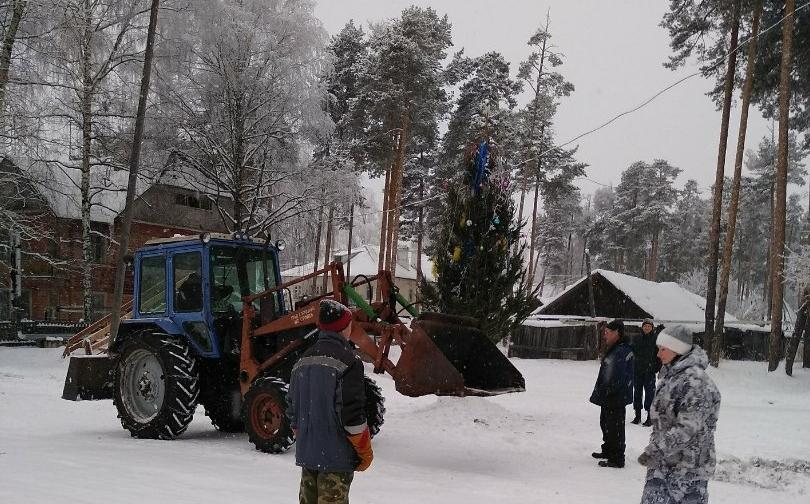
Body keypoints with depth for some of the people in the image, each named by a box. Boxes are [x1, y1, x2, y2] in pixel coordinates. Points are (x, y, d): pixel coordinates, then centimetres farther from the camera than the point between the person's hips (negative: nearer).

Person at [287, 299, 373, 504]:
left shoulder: (303, 361, 10)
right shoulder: (347, 361, -14)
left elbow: (293, 409, 15)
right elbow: (352, 412, -18)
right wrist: (365, 452, -7)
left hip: (306, 454, 7)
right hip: (337, 456, -7)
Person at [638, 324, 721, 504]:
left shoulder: (695, 381, -20)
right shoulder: (670, 375, 10)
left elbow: (687, 427, -26)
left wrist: (655, 450, -27)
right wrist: (654, 448, 18)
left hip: (689, 468, -9)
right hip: (663, 462, 9)